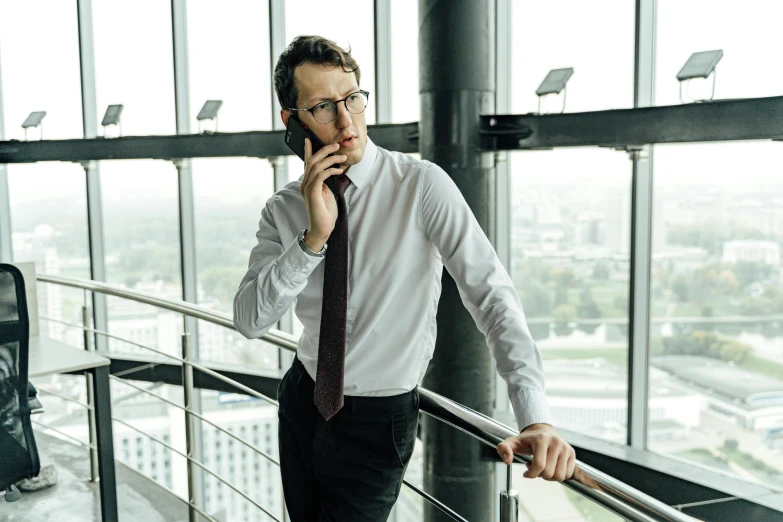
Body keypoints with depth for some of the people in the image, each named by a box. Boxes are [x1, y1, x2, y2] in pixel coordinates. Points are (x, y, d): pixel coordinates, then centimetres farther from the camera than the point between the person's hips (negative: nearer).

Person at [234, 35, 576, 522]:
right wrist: (314, 237, -28)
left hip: (377, 418, -4)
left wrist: (535, 415, -38)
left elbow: (491, 292, -26)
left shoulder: (421, 185, -19)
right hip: (302, 398, 5)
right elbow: (249, 320, -14)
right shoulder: (284, 209, -6)